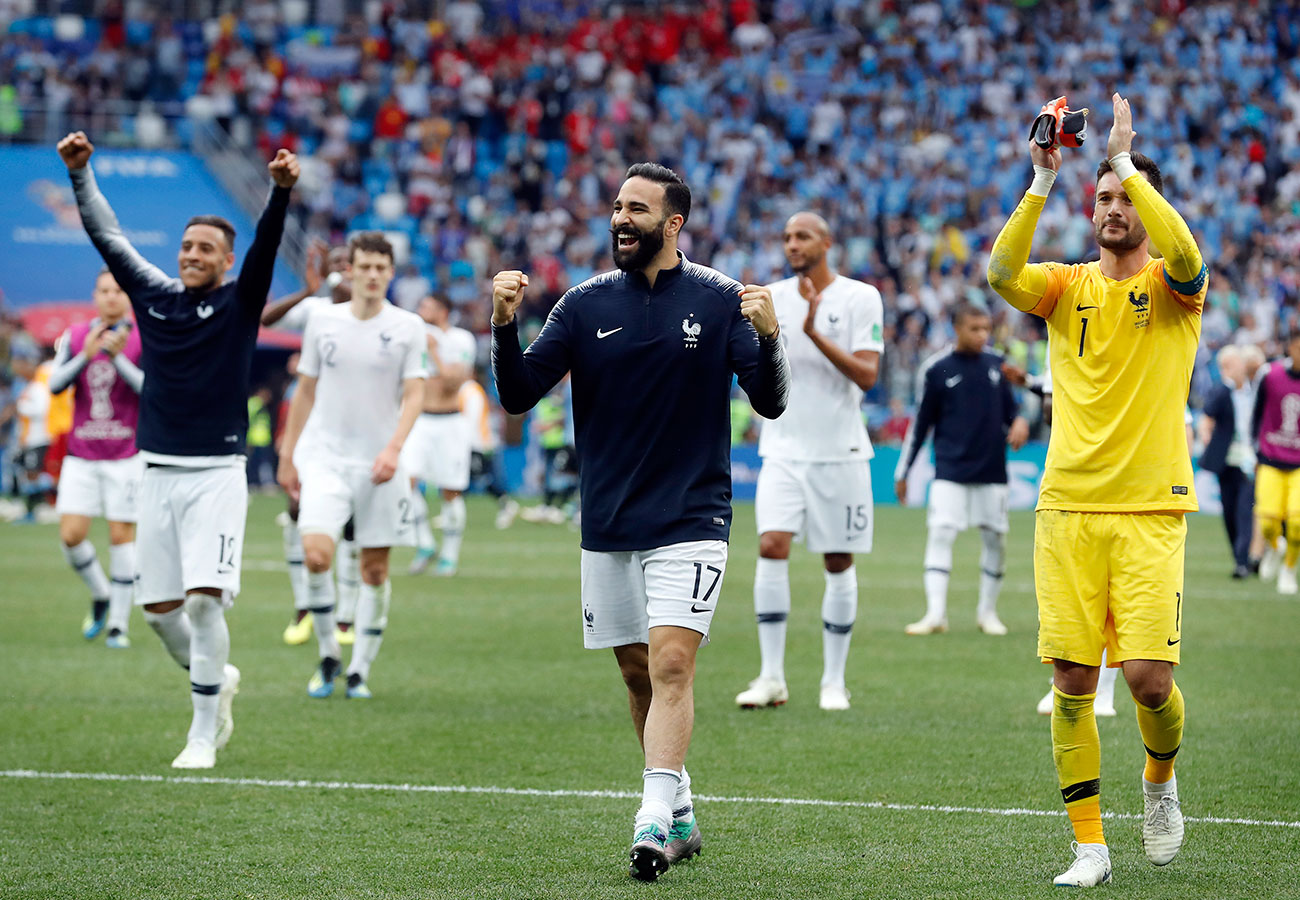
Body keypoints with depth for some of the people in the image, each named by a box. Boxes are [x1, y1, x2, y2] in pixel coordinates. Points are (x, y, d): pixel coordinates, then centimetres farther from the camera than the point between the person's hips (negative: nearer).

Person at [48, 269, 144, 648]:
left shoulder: (143, 340, -2)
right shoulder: (74, 337, 7)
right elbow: (55, 383, -3)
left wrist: (118, 356, -20)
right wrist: (86, 355, -17)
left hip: (126, 456, -3)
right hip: (81, 456, 3)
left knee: (122, 535, -4)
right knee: (71, 535, -5)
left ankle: (119, 623, 5)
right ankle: (100, 595, 22)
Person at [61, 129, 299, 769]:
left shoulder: (239, 303, 0)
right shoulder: (153, 295, 9)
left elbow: (267, 244, -15)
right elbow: (106, 234, 9)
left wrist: (280, 190, -31)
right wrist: (80, 171, 1)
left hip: (217, 472, -4)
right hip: (158, 471, 4)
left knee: (204, 599, -15)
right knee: (159, 608, 6)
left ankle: (203, 735, -7)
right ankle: (218, 680, 34)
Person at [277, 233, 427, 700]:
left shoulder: (407, 327, 1)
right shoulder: (323, 320, 5)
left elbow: (414, 394, -3)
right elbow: (305, 390, 12)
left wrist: (393, 447, -19)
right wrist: (287, 456, 11)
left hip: (379, 463, 0)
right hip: (324, 456, 0)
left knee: (375, 570, 2)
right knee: (316, 553, -17)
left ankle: (360, 670, 13)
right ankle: (328, 655, 1)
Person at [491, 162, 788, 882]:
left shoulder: (720, 301, -2)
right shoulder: (587, 304, 4)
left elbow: (769, 404, -6)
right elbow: (519, 396, 1)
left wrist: (767, 338, -25)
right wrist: (504, 326, -17)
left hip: (690, 521, -4)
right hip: (608, 525, 4)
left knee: (671, 665, -17)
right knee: (638, 674, 11)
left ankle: (654, 821, -22)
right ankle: (680, 816, 25)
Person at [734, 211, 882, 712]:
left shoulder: (860, 298, -3)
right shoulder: (772, 298, 8)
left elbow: (867, 375, -12)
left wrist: (815, 333, -20)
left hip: (839, 450, -2)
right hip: (784, 447, 2)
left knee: (838, 563, 3)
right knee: (771, 547, -15)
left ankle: (833, 681, 13)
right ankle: (771, 678, -12)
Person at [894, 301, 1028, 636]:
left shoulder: (996, 366, 8)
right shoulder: (939, 372, 0)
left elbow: (1010, 408, 18)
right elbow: (921, 424, 6)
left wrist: (1019, 423, -6)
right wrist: (903, 471, 8)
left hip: (991, 470, 3)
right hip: (950, 469, -3)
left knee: (995, 538, 5)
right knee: (940, 533, -14)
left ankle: (987, 611, 19)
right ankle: (935, 613, -15)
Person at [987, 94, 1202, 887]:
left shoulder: (1171, 286, 3)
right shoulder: (1068, 287, 10)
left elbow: (1184, 257, -22)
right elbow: (1002, 273, -11)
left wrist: (1125, 159, -18)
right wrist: (1044, 182, -18)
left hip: (1151, 509, -2)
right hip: (1068, 508, 2)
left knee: (1148, 674, -11)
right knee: (1072, 680, -3)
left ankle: (1162, 778, 22)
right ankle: (1090, 844, 6)